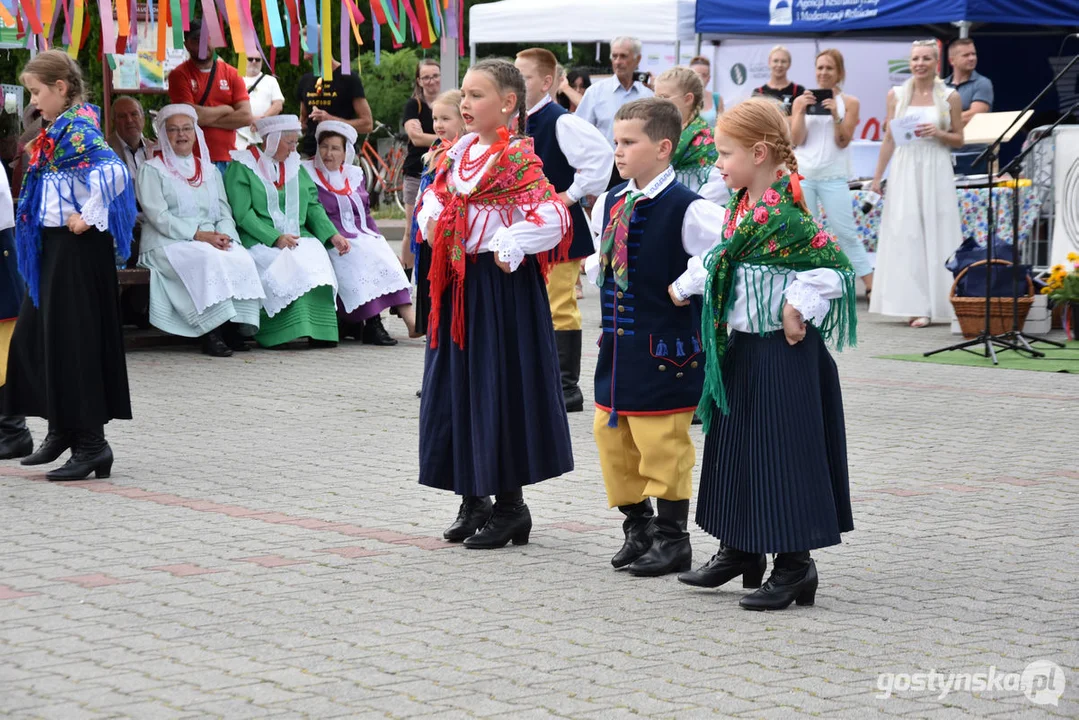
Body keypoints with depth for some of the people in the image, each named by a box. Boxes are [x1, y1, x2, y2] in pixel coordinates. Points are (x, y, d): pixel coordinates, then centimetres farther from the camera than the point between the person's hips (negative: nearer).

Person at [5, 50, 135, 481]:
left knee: (73, 341, -6)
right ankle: (62, 430, 25)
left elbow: (111, 170, -30)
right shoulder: (60, 128, 12)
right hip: (53, 244, 10)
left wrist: (90, 218, -23)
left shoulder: (77, 128, -16)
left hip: (77, 247, -10)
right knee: (33, 334, 15)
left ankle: (91, 442, 1)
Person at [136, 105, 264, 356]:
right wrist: (198, 235, -18)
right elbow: (159, 217, -8)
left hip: (211, 241, 5)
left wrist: (223, 236, -9)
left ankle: (238, 326, -29)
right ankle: (212, 332, -34)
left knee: (242, 258, -28)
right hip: (167, 243, -5)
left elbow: (224, 213, 15)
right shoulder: (152, 170, 5)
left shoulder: (209, 170, 23)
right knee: (208, 260, -36)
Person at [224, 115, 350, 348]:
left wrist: (332, 235, -2)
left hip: (297, 238, 5)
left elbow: (313, 205, 15)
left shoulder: (294, 165, 21)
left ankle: (319, 332, -32)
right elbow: (243, 214, -9)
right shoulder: (241, 168, 2)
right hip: (259, 241, -4)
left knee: (316, 254, -27)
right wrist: (276, 238, -19)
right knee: (288, 262, -33)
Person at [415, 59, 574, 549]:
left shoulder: (516, 159, -13)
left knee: (499, 388, -3)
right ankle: (473, 500, 21)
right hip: (456, 284, 8)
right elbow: (435, 197, 26)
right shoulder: (459, 154, 11)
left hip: (499, 285, -8)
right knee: (456, 385, 11)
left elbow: (552, 218, -22)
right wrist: (431, 222, 6)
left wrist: (508, 248, -23)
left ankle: (509, 504, 7)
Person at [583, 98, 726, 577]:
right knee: (610, 432, 12)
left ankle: (672, 537, 9)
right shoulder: (610, 204, 8)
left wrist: (684, 287, -19)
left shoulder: (687, 209, -16)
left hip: (666, 345, -8)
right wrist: (598, 272, 10)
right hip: (618, 340, 8)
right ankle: (638, 527, 26)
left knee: (662, 440, -2)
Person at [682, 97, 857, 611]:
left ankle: (794, 564, 5)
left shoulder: (785, 216, -19)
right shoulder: (740, 208, 8)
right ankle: (740, 549, 29)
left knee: (781, 451, -4)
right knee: (735, 446, 16)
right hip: (741, 347, 10)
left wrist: (796, 312, -17)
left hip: (781, 354, -10)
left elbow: (833, 267, -23)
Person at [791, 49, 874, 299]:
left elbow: (843, 142, -2)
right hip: (802, 175, 2)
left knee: (846, 233, -4)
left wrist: (836, 115, -16)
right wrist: (802, 111, -9)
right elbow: (797, 140, 2)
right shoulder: (801, 100, 7)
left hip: (833, 177, -2)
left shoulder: (849, 103, 4)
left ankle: (871, 286, -2)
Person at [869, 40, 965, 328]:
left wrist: (938, 133, -14)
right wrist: (877, 176, 7)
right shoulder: (896, 95, 6)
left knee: (936, 235, -2)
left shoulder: (949, 97, 2)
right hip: (905, 171, 2)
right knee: (906, 236, -2)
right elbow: (889, 139, 10)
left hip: (936, 171, -1)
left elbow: (959, 139, 6)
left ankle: (936, 303, 4)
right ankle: (915, 305, 2)